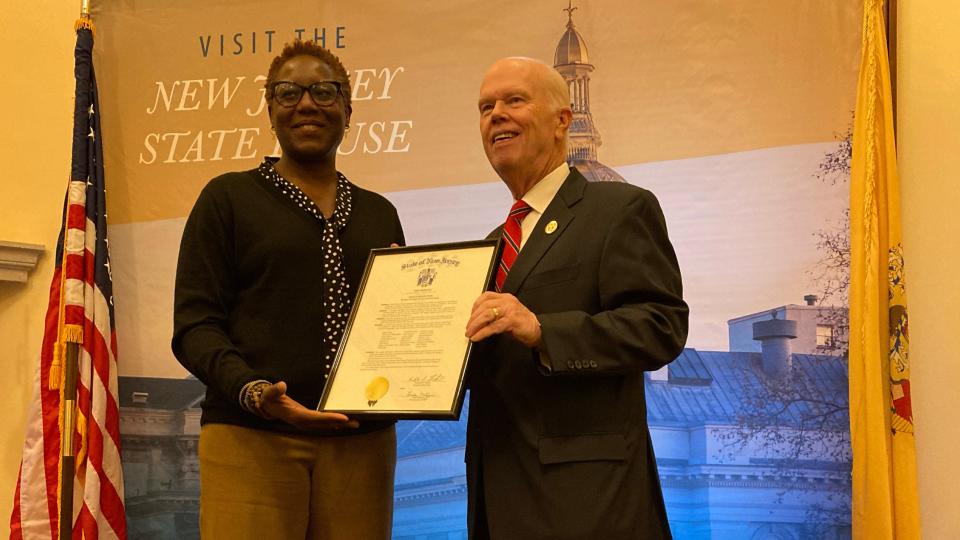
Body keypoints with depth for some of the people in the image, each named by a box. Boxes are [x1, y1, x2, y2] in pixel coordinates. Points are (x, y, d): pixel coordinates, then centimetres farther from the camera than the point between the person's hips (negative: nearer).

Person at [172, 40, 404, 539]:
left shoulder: (379, 214, 17)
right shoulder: (229, 197, 6)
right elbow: (195, 325, -1)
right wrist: (252, 391, -18)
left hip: (361, 442, 3)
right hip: (252, 439, -3)